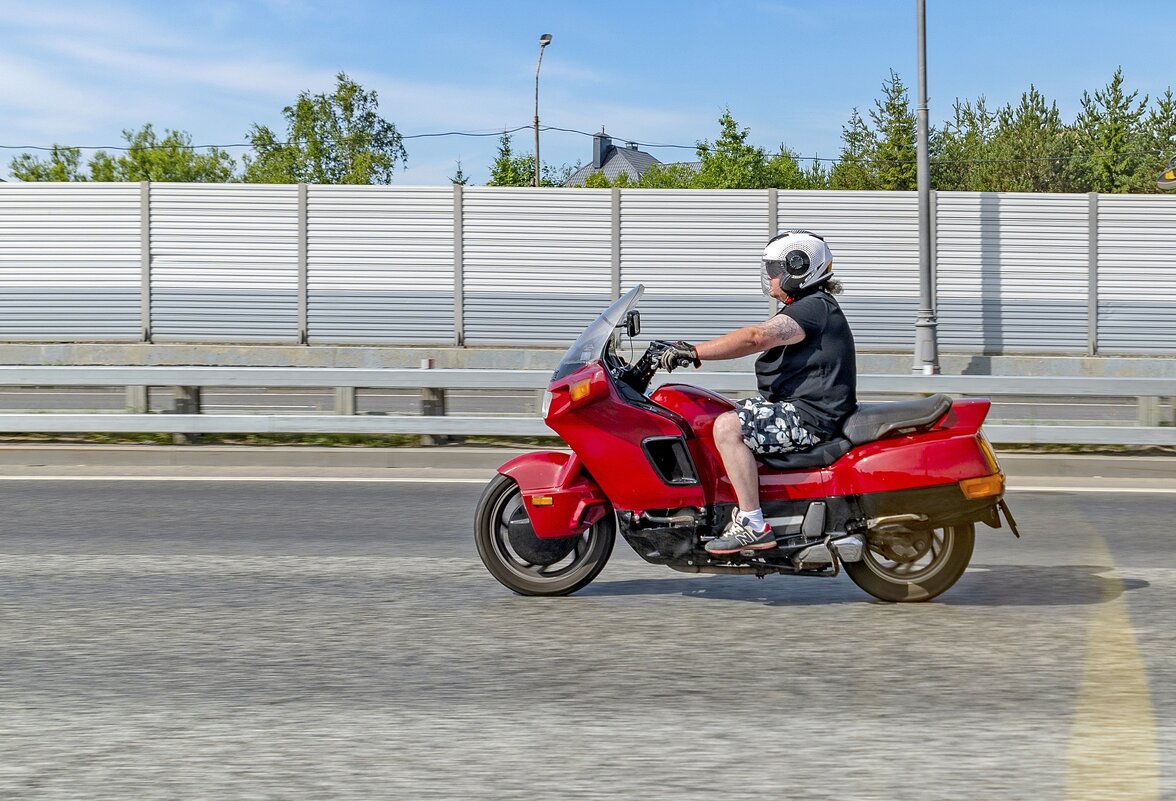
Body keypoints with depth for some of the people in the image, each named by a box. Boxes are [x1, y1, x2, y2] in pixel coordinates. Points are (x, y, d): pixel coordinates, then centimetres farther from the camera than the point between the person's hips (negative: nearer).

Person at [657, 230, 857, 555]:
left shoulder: (814, 308, -15)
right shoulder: (803, 309, 20)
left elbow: (756, 337, -27)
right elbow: (758, 338, 19)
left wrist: (695, 352, -28)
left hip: (810, 416, -11)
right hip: (794, 406, 11)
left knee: (728, 427, -25)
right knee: (726, 419, 18)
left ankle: (753, 525, -26)